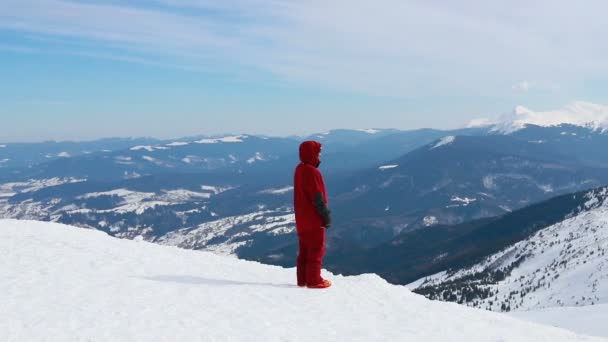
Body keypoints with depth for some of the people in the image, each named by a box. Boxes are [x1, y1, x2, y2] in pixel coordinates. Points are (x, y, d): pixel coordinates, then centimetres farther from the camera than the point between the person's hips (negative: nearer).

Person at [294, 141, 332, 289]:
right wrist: (327, 215, -12)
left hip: (302, 218, 9)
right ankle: (314, 281, 6)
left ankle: (302, 279, 20)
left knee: (304, 250, 14)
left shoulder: (299, 169, 9)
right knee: (316, 250, 1)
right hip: (314, 219, -9)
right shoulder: (312, 172, -21)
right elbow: (318, 198, -20)